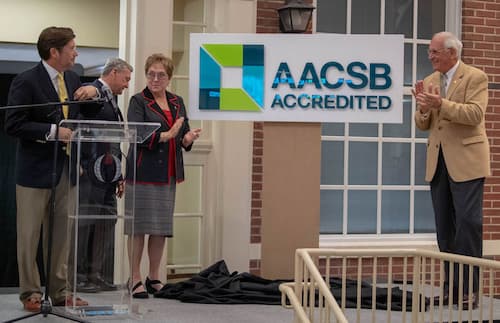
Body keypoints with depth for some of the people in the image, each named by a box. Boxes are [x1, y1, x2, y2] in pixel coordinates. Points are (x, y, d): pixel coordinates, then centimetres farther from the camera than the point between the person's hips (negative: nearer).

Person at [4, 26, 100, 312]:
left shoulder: (73, 79, 9)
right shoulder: (26, 82, -12)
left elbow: (90, 115, 17)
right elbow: (13, 125, -17)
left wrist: (94, 93, -4)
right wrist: (52, 131, -21)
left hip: (65, 169, 7)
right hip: (36, 170, -7)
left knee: (61, 235, 12)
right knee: (30, 237, 4)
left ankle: (59, 292, 20)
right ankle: (30, 293, 13)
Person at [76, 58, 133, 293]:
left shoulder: (111, 99, 20)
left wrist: (119, 176, 19)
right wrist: (79, 166, -18)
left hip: (108, 174, 9)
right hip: (90, 171, -9)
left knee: (105, 224, 8)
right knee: (84, 223, -3)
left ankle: (96, 274, 14)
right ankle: (78, 276, 2)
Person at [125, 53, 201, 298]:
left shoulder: (177, 103, 14)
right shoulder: (138, 101, -2)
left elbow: (184, 138, 14)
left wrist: (188, 138, -9)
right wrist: (167, 135, -24)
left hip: (168, 174, 5)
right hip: (143, 172, -5)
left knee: (162, 227, 9)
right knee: (138, 226, -1)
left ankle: (154, 278, 19)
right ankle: (135, 279, 7)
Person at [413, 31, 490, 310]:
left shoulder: (475, 77, -4)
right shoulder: (430, 81, 13)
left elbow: (475, 113, -17)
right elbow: (423, 125, 13)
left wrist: (440, 104, -25)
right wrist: (423, 107, -8)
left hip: (466, 161, -6)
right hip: (438, 162, 6)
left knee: (468, 222, -8)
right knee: (445, 226, 7)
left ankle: (469, 289, -2)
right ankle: (452, 287, 13)